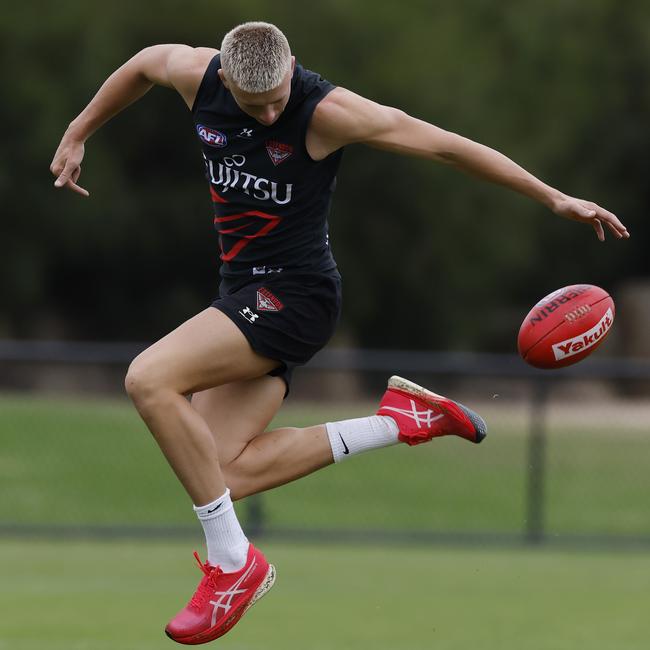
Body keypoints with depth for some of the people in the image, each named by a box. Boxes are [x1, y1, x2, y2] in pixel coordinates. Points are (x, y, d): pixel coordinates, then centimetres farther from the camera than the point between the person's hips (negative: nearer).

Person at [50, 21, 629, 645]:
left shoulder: (325, 111, -20)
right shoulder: (197, 76, -5)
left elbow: (447, 145, -15)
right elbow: (144, 63, 20)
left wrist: (556, 200, -12)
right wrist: (78, 133, 31)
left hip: (292, 293, -7)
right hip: (243, 290, 7)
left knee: (149, 380, -26)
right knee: (219, 474, -6)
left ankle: (233, 564, -16)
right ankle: (399, 420, 8)